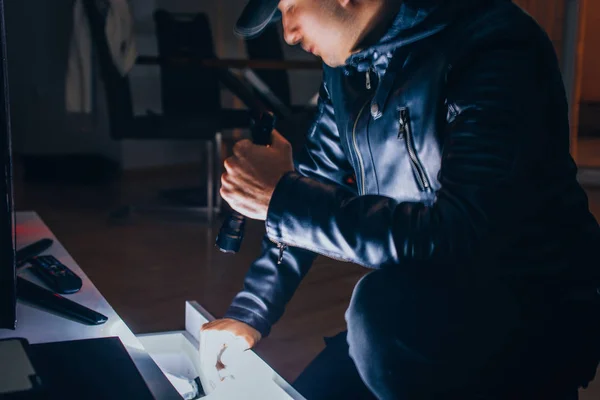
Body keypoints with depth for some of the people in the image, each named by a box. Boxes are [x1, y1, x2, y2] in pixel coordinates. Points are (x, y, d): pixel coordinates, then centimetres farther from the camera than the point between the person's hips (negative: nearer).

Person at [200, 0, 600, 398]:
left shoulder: (496, 50, -23)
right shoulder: (346, 68, 4)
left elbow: (460, 235, -31)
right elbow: (314, 178, 11)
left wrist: (283, 198, -26)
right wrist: (249, 312, 4)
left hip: (536, 312, -7)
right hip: (431, 311, 7)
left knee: (382, 311, -31)